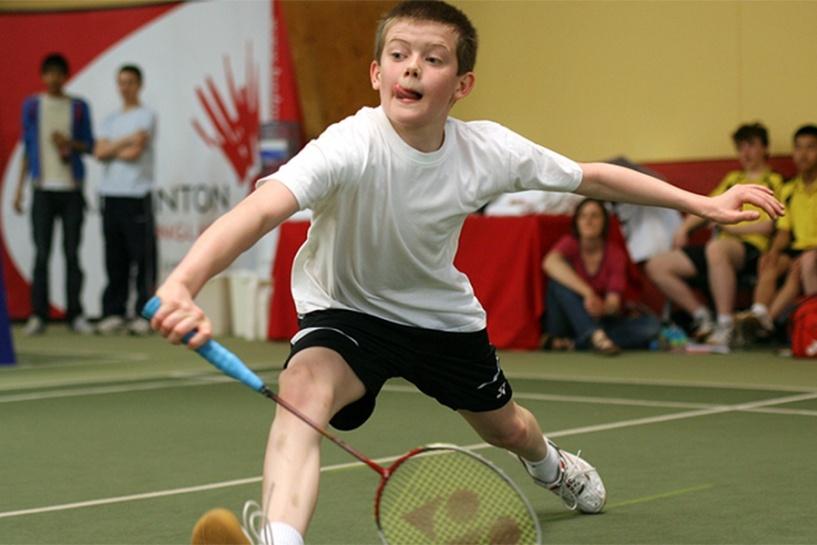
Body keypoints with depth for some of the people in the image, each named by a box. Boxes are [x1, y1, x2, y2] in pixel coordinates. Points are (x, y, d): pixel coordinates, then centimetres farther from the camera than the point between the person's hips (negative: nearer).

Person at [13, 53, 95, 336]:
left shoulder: (79, 107, 7)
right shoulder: (31, 105, 8)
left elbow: (89, 145, 11)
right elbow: (27, 147, 11)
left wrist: (70, 143, -11)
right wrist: (19, 189, 7)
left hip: (72, 188, 0)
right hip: (43, 188, 0)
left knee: (72, 253, 0)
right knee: (41, 254, -3)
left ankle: (75, 314, 4)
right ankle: (38, 315, 1)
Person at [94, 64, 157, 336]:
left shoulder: (146, 116, 2)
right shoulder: (110, 120, 19)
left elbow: (135, 152, -9)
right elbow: (99, 152, 4)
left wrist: (111, 150, 4)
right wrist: (126, 142, -6)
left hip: (137, 196, -5)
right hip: (111, 194, 5)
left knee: (143, 257, -7)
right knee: (115, 259, 6)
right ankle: (114, 312, 9)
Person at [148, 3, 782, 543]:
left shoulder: (489, 150, -22)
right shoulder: (350, 148, -36)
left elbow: (590, 177, -5)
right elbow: (261, 208, -54)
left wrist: (701, 202, -2)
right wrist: (182, 284, -72)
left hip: (442, 312, 5)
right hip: (345, 311, -4)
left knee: (506, 427, 26)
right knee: (304, 386, -38)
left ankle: (551, 464, 65)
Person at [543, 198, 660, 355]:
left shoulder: (616, 254, -4)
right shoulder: (571, 243, -7)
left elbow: (614, 302, -17)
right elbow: (550, 262, -32)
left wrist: (603, 307, -43)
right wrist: (587, 293, -43)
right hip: (570, 321, -2)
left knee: (651, 324, -22)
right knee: (560, 276, -26)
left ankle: (574, 342, -30)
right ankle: (595, 336, -43)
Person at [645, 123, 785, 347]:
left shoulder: (773, 182, 10)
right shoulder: (733, 179, 30)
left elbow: (766, 226, -3)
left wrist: (729, 226, -10)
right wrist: (684, 228, 11)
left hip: (751, 249, -7)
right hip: (721, 246, 7)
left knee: (716, 248, -43)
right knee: (656, 266, -7)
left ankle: (725, 326, -38)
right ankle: (701, 316, -1)